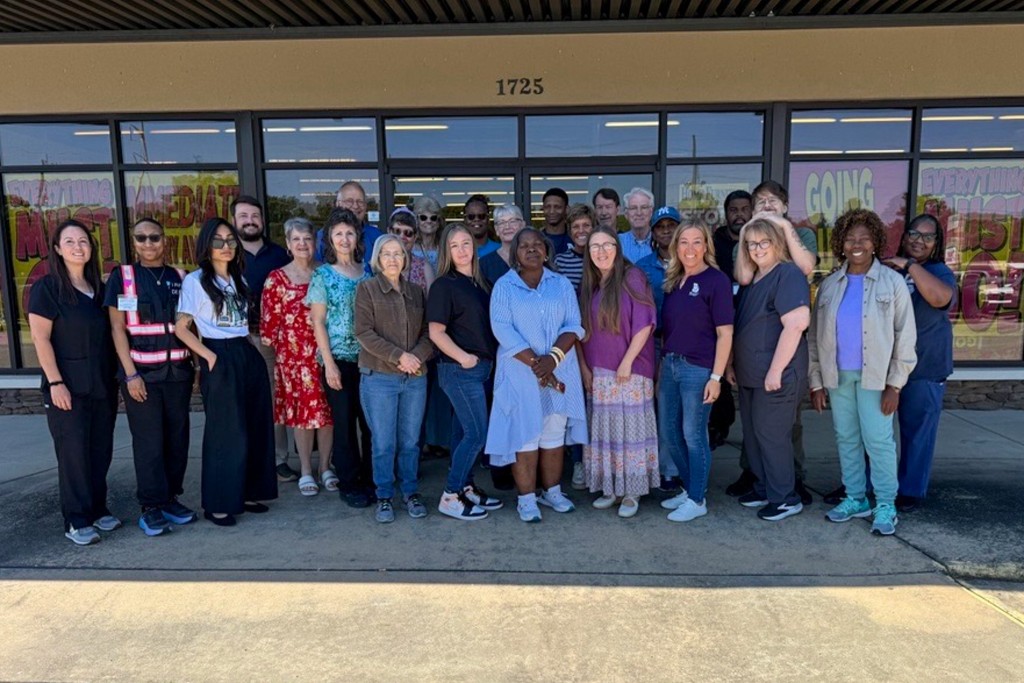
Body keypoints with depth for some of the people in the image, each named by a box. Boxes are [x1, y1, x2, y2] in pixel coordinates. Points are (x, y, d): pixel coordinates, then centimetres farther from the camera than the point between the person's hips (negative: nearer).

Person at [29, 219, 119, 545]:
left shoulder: (99, 289, 11)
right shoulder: (46, 287, -6)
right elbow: (40, 338, -10)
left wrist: (115, 376, 10)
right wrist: (55, 382, -16)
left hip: (102, 386, 5)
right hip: (69, 387, -5)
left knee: (101, 451, 10)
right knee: (73, 453, -1)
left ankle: (97, 510, 23)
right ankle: (76, 521, 8)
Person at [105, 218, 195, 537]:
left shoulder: (180, 277, 9)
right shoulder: (123, 276, 1)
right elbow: (117, 328, -3)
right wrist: (131, 373, -10)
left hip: (178, 370, 3)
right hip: (142, 372, -3)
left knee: (177, 436, 7)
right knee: (149, 441, -1)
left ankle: (170, 498, 19)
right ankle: (151, 507, 9)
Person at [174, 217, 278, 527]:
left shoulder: (238, 279, 15)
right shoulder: (195, 280, -4)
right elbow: (181, 327, -7)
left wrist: (250, 345, 7)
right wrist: (209, 356, -13)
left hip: (248, 356, 7)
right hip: (220, 360, -6)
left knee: (255, 427, 8)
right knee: (225, 432, -2)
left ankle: (247, 493, 21)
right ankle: (217, 504, 9)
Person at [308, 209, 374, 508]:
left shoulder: (368, 272, 9)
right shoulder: (322, 274, 0)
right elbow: (318, 321, -3)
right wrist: (329, 363, -10)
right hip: (339, 359, -3)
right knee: (344, 422, 4)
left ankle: (371, 478, 21)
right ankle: (349, 484, 17)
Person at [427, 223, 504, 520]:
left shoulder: (480, 283, 12)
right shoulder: (444, 285, -9)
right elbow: (436, 332, -13)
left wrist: (489, 357, 8)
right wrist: (463, 357, -18)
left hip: (483, 367, 7)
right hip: (460, 370, -7)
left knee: (465, 431, 14)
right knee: (477, 434, -7)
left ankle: (466, 488, 25)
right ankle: (450, 497, 4)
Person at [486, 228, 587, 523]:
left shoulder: (562, 284, 9)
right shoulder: (504, 286, 1)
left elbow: (573, 325, 0)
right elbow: (502, 330, -10)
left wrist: (552, 358, -16)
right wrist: (534, 363, -17)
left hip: (559, 370, 3)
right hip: (520, 372, -2)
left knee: (555, 434, 8)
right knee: (525, 434, -1)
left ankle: (552, 491, 23)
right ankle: (527, 499, 10)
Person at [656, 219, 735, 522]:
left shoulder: (716, 280, -8)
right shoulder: (673, 282, 11)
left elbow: (725, 333, -11)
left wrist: (716, 377, -16)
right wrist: (662, 365, 12)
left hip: (698, 368, -7)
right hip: (670, 365, 7)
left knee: (693, 435, 2)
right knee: (668, 434, 13)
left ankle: (697, 500, 19)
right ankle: (689, 488, 32)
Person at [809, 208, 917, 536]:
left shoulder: (892, 282, -1)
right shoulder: (829, 285, 8)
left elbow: (905, 335, -3)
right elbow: (815, 336, 9)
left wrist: (895, 384, -8)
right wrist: (816, 382, 5)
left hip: (874, 376, -4)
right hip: (837, 376, 4)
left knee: (879, 441, -3)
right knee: (846, 439, 11)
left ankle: (885, 506, 9)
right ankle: (855, 498, 23)